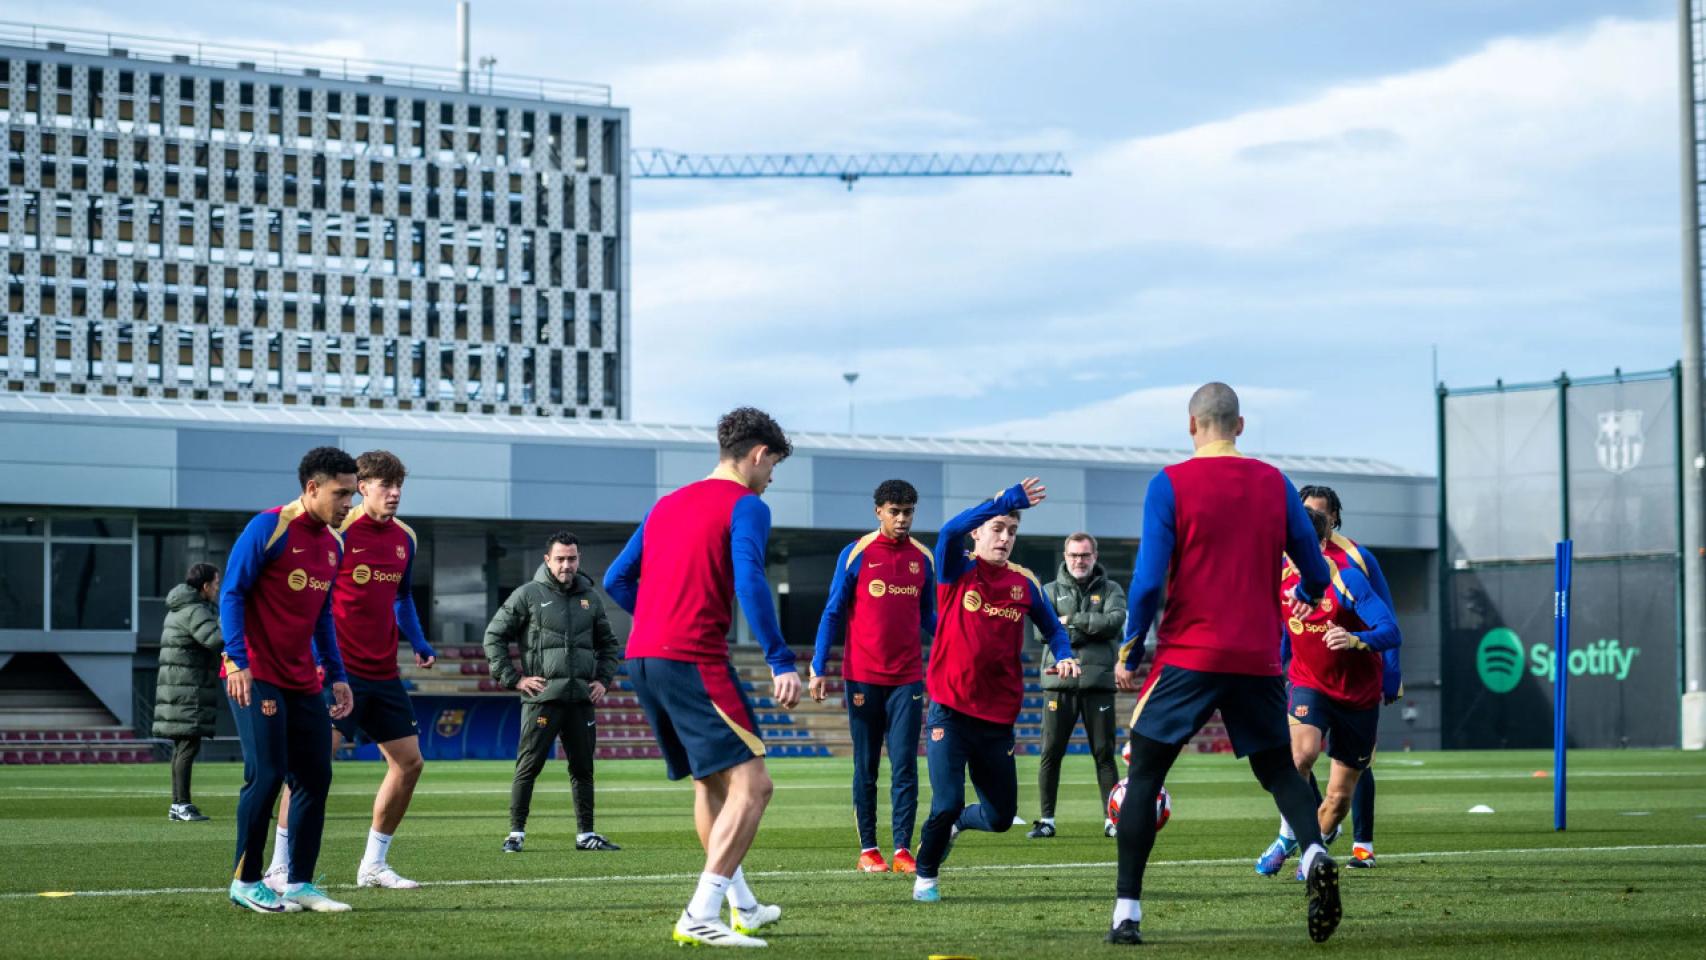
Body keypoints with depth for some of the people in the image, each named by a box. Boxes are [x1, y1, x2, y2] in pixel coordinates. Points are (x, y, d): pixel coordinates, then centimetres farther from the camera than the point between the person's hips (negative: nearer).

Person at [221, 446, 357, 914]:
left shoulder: (332, 544, 12)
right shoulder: (269, 528, -11)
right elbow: (231, 593, -11)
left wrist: (337, 675, 16)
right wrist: (238, 661, -19)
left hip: (303, 681, 8)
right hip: (257, 677, -8)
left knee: (315, 778, 3)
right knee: (267, 774, -10)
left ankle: (300, 884, 10)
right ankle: (245, 882, 2)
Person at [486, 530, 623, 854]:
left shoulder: (590, 597, 13)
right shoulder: (528, 595, -1)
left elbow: (608, 644, 25)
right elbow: (494, 637, 1)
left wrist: (604, 680, 11)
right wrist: (514, 678, -5)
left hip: (582, 698, 4)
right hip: (542, 698, -4)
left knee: (583, 768, 8)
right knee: (528, 767, -4)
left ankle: (586, 834, 15)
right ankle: (516, 833, 2)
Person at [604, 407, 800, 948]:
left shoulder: (667, 506, 20)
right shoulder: (745, 506, -3)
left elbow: (615, 581, 21)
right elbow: (749, 583, -18)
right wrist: (781, 662, -18)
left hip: (643, 659, 9)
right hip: (695, 660, -9)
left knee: (712, 783, 22)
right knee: (751, 785, -9)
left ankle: (742, 907, 30)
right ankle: (701, 918, -17)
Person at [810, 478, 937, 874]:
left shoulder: (923, 558, 7)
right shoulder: (856, 554, -2)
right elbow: (833, 614, 1)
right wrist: (818, 669, -4)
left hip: (908, 679, 2)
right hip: (863, 678, -2)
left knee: (905, 766, -4)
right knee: (866, 767, 5)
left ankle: (903, 849, -3)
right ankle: (868, 849, 11)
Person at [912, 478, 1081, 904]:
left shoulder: (1025, 583, 7)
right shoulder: (959, 571, -4)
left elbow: (1052, 627, 21)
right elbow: (950, 531, -25)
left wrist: (1064, 656, -2)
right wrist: (1006, 501, -34)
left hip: (998, 719, 4)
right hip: (951, 712, -4)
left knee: (1000, 817, 9)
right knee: (947, 803, -16)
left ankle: (955, 822, 43)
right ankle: (925, 876, 10)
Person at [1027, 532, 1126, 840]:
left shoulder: (1111, 590, 11)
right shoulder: (1050, 591, 12)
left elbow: (1115, 621, -8)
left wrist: (1072, 621, -8)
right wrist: (1092, 626, -11)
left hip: (1098, 681, 0)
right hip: (1059, 681, 0)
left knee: (1104, 754, 0)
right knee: (1050, 753, -1)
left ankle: (1112, 819, 4)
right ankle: (1046, 820, 4)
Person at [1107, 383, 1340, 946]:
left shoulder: (1170, 485, -5)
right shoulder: (1275, 484, 5)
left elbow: (1149, 581, -11)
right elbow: (1316, 573, 9)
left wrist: (1128, 654, 1)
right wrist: (1304, 599, 33)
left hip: (1188, 656, -3)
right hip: (1258, 660, 3)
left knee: (1143, 776, 7)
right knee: (1278, 769, 16)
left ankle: (1126, 913, 2)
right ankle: (1315, 854, -14)